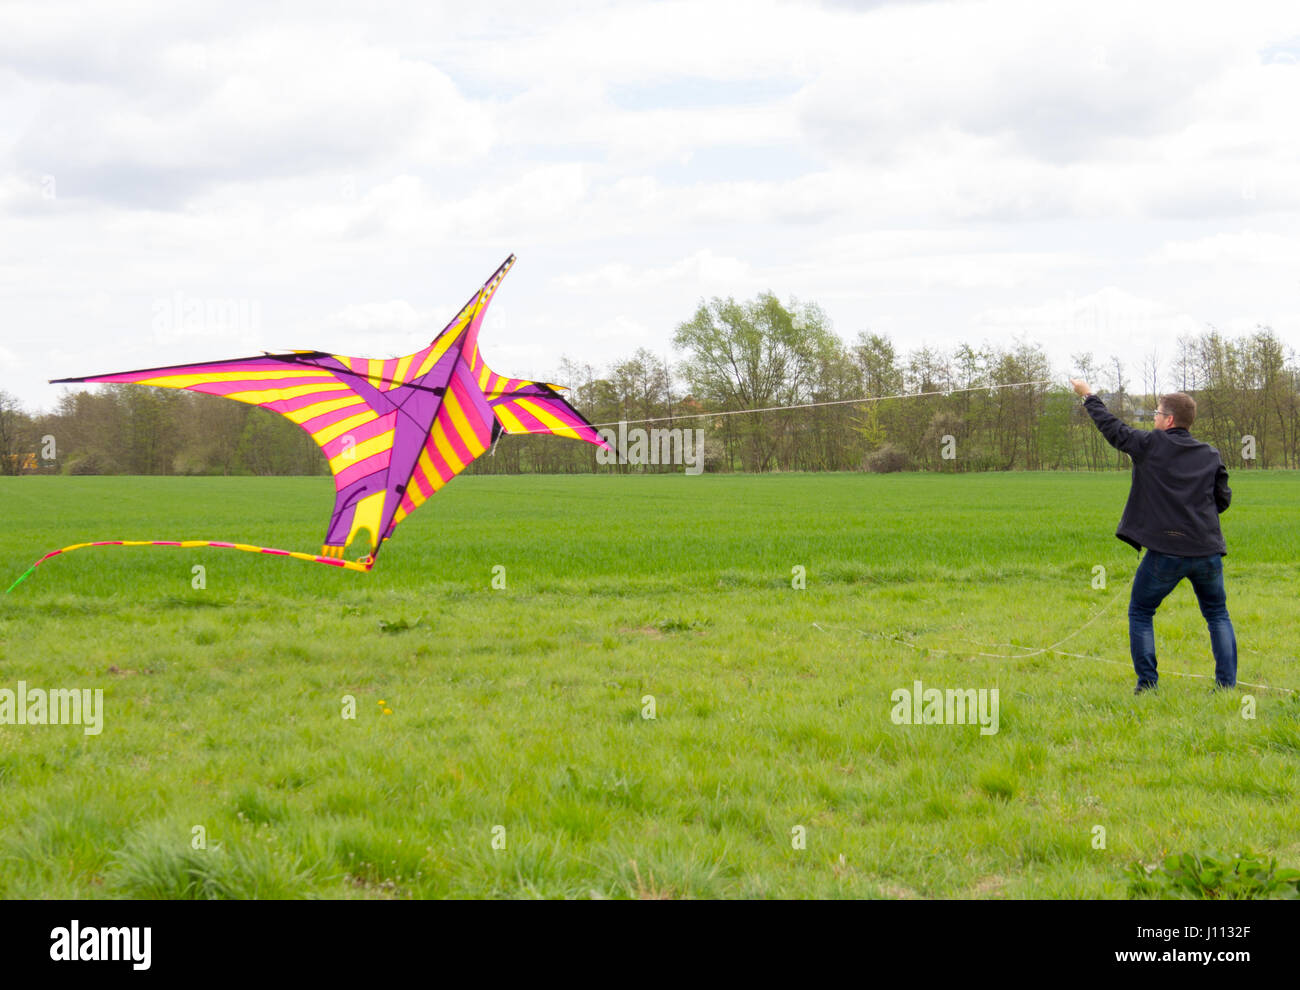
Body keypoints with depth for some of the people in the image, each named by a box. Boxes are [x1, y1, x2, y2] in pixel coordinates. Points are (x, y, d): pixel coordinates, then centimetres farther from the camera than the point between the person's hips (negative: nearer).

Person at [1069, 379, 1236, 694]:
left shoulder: (1151, 445, -4)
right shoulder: (1211, 455, 7)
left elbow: (1112, 427, 7)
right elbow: (1223, 499, 12)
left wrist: (1088, 395, 21)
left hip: (1166, 552, -3)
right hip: (1207, 549, 3)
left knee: (1140, 613, 14)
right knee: (1218, 614, 17)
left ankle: (1147, 683, 8)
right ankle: (1227, 683, 7)